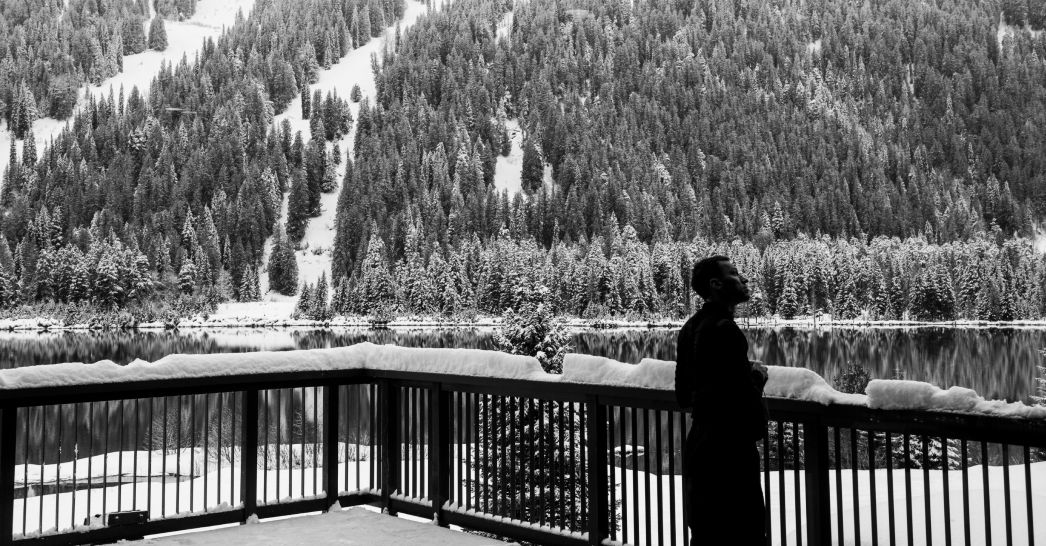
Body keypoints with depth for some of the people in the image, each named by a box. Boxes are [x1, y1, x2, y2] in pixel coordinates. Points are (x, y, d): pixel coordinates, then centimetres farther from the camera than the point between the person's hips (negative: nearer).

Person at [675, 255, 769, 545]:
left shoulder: (692, 327, 10)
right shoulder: (725, 329, -18)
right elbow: (743, 399, -23)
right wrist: (757, 375, -3)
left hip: (699, 446, 9)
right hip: (729, 451, -9)